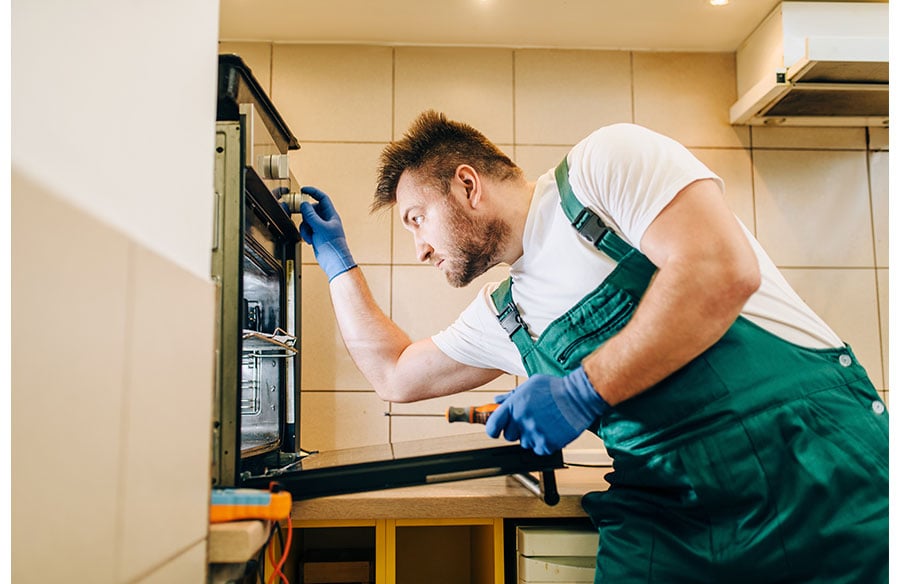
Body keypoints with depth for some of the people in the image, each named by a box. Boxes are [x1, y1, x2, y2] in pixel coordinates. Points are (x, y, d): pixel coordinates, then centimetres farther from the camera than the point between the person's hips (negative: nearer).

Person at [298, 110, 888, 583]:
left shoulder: (606, 161, -5)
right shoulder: (502, 313, 14)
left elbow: (723, 269, -19)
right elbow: (397, 373, 27)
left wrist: (586, 389, -19)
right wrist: (338, 259, 27)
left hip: (820, 466, -5)